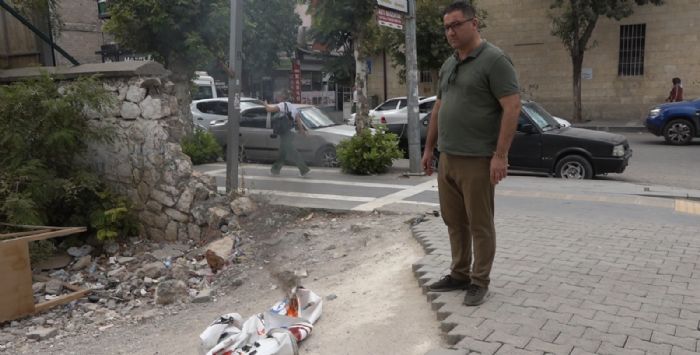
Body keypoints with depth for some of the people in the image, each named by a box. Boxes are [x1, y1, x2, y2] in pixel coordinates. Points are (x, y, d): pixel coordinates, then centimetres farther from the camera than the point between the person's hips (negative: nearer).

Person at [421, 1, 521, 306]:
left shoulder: (494, 60, -9)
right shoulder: (448, 66, 15)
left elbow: (512, 108, -15)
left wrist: (500, 155, -20)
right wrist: (429, 149, 19)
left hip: (477, 161, -8)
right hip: (447, 159, 8)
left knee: (479, 225, 3)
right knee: (454, 222, 14)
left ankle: (480, 282, 16)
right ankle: (459, 275, 28)